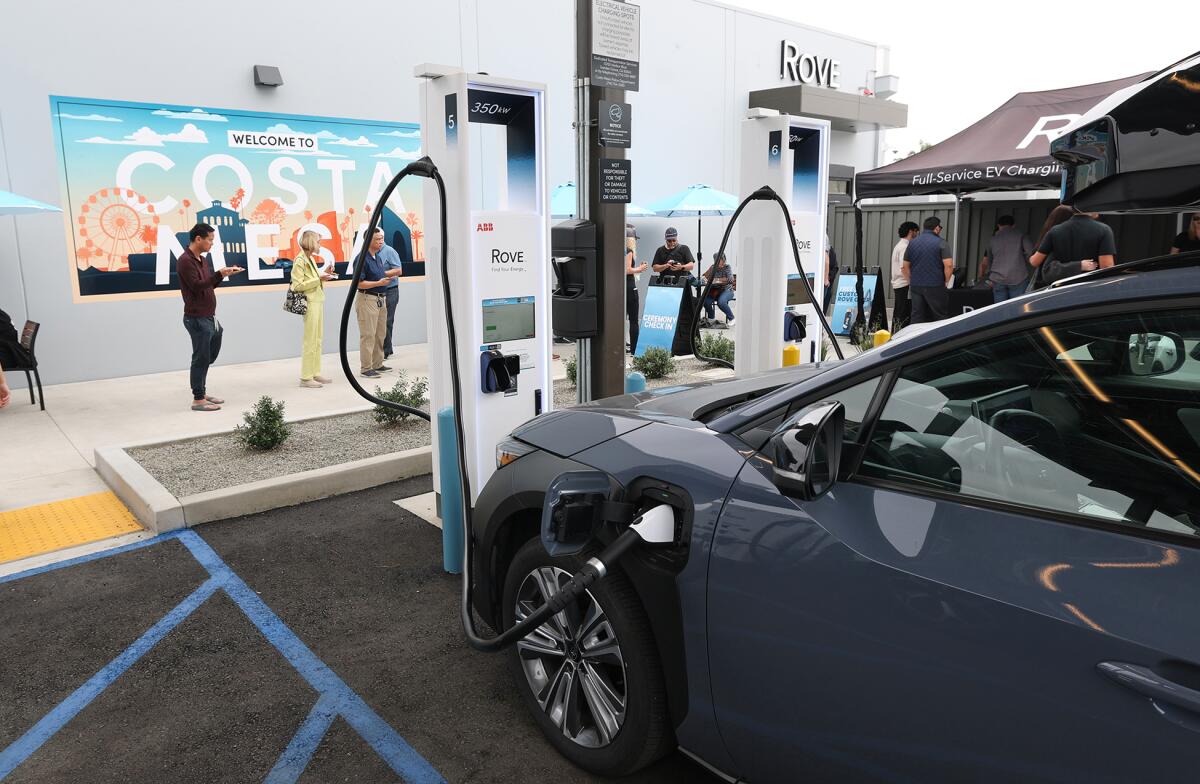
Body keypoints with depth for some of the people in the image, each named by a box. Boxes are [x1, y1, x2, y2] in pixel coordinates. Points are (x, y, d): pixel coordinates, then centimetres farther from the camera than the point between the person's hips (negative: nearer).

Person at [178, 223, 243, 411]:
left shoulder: (203, 259, 15)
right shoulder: (185, 261, -14)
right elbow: (197, 286, -21)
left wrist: (224, 274, 4)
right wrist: (219, 274, -27)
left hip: (208, 317, 9)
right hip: (196, 319, -9)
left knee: (209, 357, 16)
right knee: (201, 358, -3)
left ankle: (201, 392, 27)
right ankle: (198, 399, 5)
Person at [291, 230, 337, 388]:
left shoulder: (311, 258, 14)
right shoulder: (300, 260, -12)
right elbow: (298, 285, -17)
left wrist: (324, 274, 8)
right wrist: (319, 279, -18)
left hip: (318, 301, 9)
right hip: (310, 303, -9)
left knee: (318, 340, 11)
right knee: (310, 341, -6)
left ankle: (315, 373, 18)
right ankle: (306, 378, 0)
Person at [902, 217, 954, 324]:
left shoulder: (912, 242, 9)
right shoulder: (940, 243, -6)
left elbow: (906, 266, 10)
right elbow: (949, 265, -14)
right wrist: (946, 281, -1)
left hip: (915, 286, 4)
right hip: (935, 287, -4)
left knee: (917, 317, 6)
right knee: (939, 316, 2)